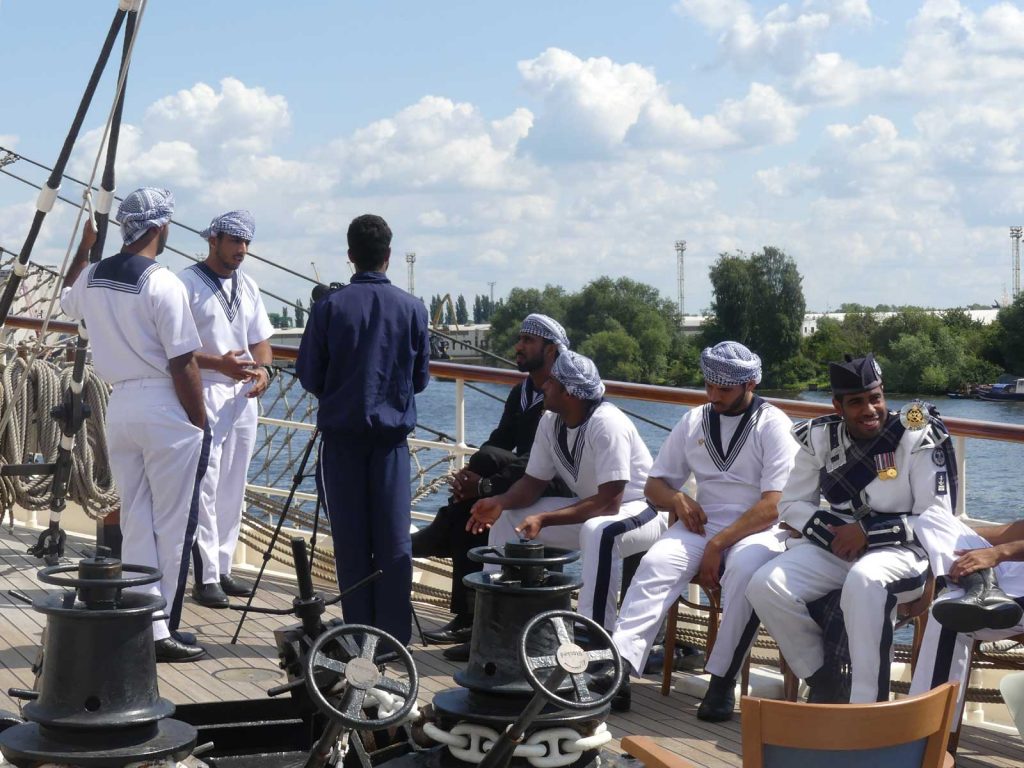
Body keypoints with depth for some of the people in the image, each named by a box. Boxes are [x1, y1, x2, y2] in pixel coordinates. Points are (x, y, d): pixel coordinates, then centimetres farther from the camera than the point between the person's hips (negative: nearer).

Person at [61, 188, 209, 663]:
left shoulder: (93, 277, 6)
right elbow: (182, 363, -15)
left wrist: (85, 246, 33)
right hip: (164, 408, -7)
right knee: (173, 525, 1)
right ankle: (163, 632, 4)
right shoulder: (162, 284, -14)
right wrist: (199, 423, -9)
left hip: (119, 405, 7)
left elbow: (66, 301, 32)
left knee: (135, 523, 12)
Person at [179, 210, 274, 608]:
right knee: (205, 487, -8)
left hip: (243, 395, 7)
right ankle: (206, 578, -6)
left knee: (233, 489, 11)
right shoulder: (188, 283, -7)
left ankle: (223, 568, 19)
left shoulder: (247, 286, 16)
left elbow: (260, 340, 18)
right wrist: (219, 363, -23)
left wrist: (263, 369, -2)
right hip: (203, 395, -7)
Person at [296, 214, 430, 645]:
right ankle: (395, 637, 6)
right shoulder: (413, 309, -1)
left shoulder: (329, 307, -6)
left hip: (341, 432, -1)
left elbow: (309, 376, -1)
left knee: (351, 540, 5)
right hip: (392, 432, 1)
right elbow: (420, 379, 7)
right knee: (394, 540, 4)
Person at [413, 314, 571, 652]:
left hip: (553, 492, -7)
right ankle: (468, 618, -19)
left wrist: (486, 484, -24)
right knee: (469, 514, -21)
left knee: (488, 458, -28)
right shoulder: (520, 393, 16)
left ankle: (435, 536, -12)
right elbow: (500, 440, 11)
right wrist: (469, 474, -11)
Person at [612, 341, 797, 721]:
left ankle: (723, 681, -29)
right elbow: (654, 484, 20)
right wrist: (676, 498, -5)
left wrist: (717, 546, -18)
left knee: (744, 568, -38)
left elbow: (774, 506, -11)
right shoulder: (694, 421, 15)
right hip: (704, 523, 4)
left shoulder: (773, 426, -2)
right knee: (656, 563, -27)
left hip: (759, 530, -4)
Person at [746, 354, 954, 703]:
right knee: (765, 586, -21)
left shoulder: (915, 436, -8)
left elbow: (937, 518, -10)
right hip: (835, 548, 5)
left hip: (900, 549, -5)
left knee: (863, 581, -40)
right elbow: (791, 504, 9)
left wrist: (868, 531, -17)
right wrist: (830, 531, -11)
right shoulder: (820, 438, 3)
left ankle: (867, 707, -31)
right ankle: (822, 681, 1)